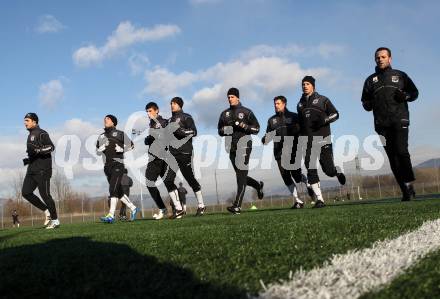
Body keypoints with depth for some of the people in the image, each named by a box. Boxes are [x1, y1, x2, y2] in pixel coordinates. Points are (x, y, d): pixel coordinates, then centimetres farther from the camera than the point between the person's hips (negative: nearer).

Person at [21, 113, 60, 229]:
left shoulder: (41, 133, -6)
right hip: (32, 169, 9)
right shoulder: (30, 135, 22)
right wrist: (28, 160, 17)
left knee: (45, 194, -8)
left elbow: (51, 147, -17)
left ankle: (55, 220, 3)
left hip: (42, 170, -9)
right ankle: (47, 211, 10)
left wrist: (37, 150, -26)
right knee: (26, 192, -1)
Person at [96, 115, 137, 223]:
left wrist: (121, 149, -11)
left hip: (118, 164, -6)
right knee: (118, 191, 8)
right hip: (107, 166, 6)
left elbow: (131, 145, 5)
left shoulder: (120, 134, 6)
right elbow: (98, 151, 17)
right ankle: (133, 208, 23)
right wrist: (103, 147, -4)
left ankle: (111, 215, -24)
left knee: (113, 189, -18)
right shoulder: (101, 137, 19)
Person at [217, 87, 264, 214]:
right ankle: (258, 185, 40)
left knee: (241, 175, -11)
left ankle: (237, 205, -14)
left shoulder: (246, 112, 2)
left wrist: (244, 126, -15)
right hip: (232, 147, 6)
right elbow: (220, 131, 18)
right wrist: (226, 129, -4)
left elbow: (256, 129, 1)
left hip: (244, 145, -6)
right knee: (240, 175, 12)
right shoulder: (225, 114, 15)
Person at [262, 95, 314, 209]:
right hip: (280, 153, 3)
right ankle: (297, 200, 8)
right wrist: (265, 139, -8)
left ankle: (307, 182, 27)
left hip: (293, 151, -3)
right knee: (286, 178, -2)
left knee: (296, 175, -8)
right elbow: (267, 136, 14)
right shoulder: (272, 120, 15)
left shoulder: (294, 117, 5)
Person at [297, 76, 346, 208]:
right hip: (307, 141, 3)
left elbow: (335, 114, 3)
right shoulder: (300, 104, 18)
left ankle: (337, 172, 34)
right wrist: (299, 136, 18)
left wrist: (324, 120, -16)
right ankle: (319, 199, -4)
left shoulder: (322, 100, 6)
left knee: (328, 170, -3)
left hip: (322, 138, -3)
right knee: (311, 170, -7)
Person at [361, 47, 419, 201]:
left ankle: (409, 185, -7)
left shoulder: (400, 75, 13)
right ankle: (406, 189, 3)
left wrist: (405, 96, -6)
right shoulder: (370, 80, 17)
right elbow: (365, 102, 20)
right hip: (382, 124, 2)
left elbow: (414, 92, 16)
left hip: (400, 120, -2)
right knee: (392, 156, -1)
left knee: (401, 151, -17)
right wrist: (369, 104, -4)